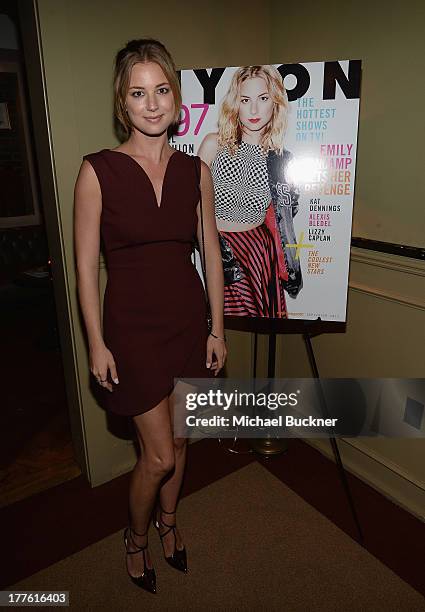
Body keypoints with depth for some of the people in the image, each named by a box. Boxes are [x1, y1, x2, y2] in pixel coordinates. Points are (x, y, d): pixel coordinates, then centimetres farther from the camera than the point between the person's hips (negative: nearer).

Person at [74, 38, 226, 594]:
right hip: (132, 327, -3)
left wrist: (217, 329, 4)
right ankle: (137, 536, 37)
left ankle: (168, 520, 47)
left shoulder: (195, 171, 1)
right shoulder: (98, 170, -9)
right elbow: (86, 263, -7)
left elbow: (211, 253, 5)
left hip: (187, 320, 4)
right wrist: (96, 344, -8)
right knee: (159, 454, 3)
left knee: (178, 440, 18)